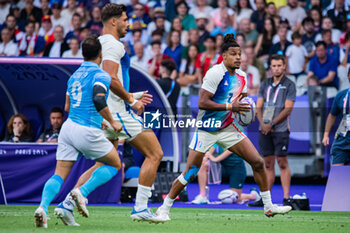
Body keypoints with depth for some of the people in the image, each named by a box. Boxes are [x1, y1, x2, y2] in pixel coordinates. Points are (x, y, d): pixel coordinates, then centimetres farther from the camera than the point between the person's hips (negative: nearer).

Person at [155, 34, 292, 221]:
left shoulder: (241, 77, 4)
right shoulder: (215, 73, -18)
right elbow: (202, 102, -24)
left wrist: (243, 108, -3)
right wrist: (230, 106, -28)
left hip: (227, 128, 6)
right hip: (206, 130, -6)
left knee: (258, 162, -2)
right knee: (190, 174, -7)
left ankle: (268, 206, 8)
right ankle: (164, 208, 9)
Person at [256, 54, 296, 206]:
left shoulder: (289, 85, -1)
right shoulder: (265, 84, 14)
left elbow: (288, 109, -8)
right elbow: (258, 107, 12)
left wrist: (271, 124, -12)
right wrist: (262, 123, -6)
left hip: (280, 130, -4)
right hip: (264, 130, 4)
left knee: (282, 163, -6)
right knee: (268, 164, 7)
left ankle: (286, 197, -6)